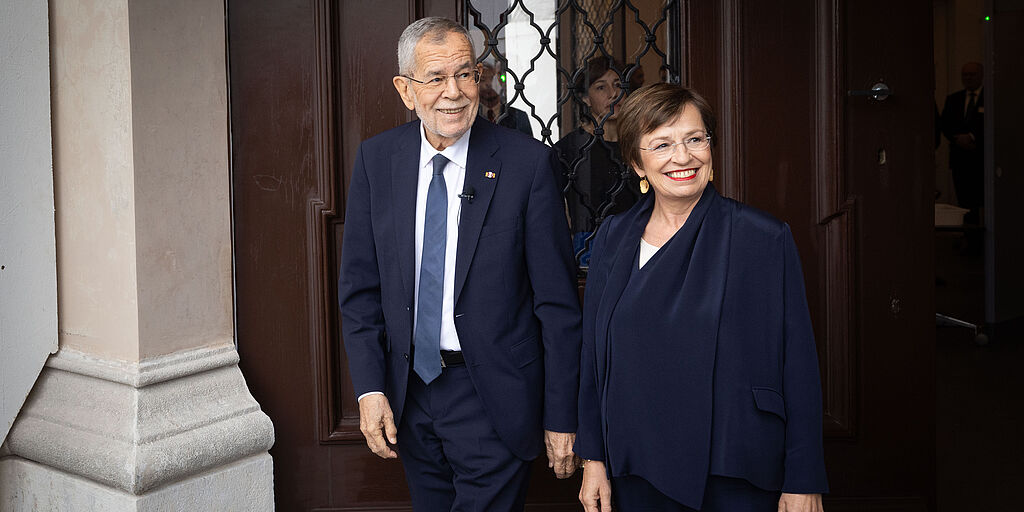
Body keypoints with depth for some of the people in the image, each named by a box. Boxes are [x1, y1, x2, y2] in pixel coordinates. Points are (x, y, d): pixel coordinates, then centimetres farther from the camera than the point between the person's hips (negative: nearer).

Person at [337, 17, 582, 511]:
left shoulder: (527, 161, -12)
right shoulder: (375, 159, -1)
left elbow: (557, 302, -9)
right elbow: (360, 286, 4)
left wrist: (562, 417, -8)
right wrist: (369, 388, -5)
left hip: (493, 397, -4)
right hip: (409, 390, 4)